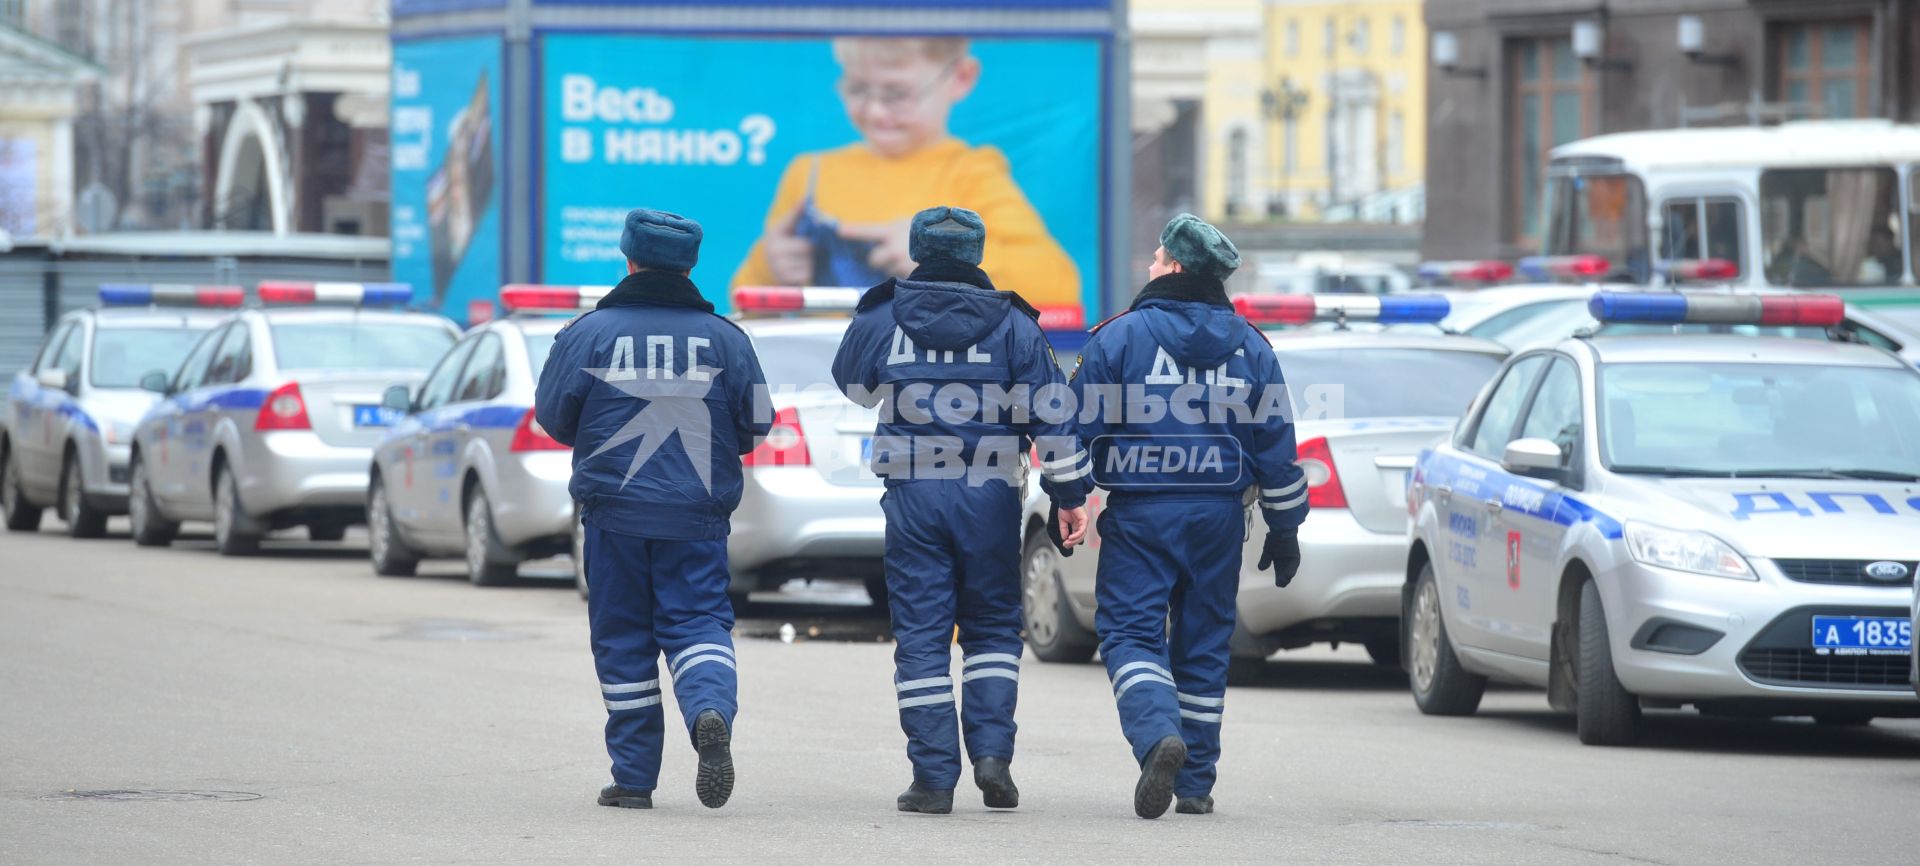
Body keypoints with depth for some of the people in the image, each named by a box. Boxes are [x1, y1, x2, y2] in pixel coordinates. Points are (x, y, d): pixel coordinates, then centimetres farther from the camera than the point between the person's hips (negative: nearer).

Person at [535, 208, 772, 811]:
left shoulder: (588, 333, -4)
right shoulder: (723, 337, 0)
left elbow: (553, 418, 3)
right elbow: (756, 423, 5)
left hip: (614, 512, -1)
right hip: (697, 516, 1)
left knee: (622, 639, 8)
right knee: (698, 621, 3)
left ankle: (633, 777, 9)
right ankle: (711, 713, -28)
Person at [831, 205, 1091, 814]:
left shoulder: (880, 319, 1)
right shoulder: (1011, 324, 1)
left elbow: (854, 385, 20)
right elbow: (1050, 412, -2)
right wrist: (1068, 496, 2)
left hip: (912, 496, -1)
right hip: (991, 495, 1)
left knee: (921, 634, 3)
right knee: (992, 627, 14)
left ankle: (934, 776, 0)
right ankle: (992, 751, -3)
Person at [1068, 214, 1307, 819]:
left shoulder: (1120, 336, -5)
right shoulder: (1248, 347, 7)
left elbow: (1078, 426, -5)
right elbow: (1276, 444, 9)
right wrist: (1285, 530, 15)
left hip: (1139, 516, -4)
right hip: (1218, 517, 4)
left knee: (1130, 631, -2)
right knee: (1203, 643, 12)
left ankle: (1158, 734, -29)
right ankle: (1196, 783, 14)